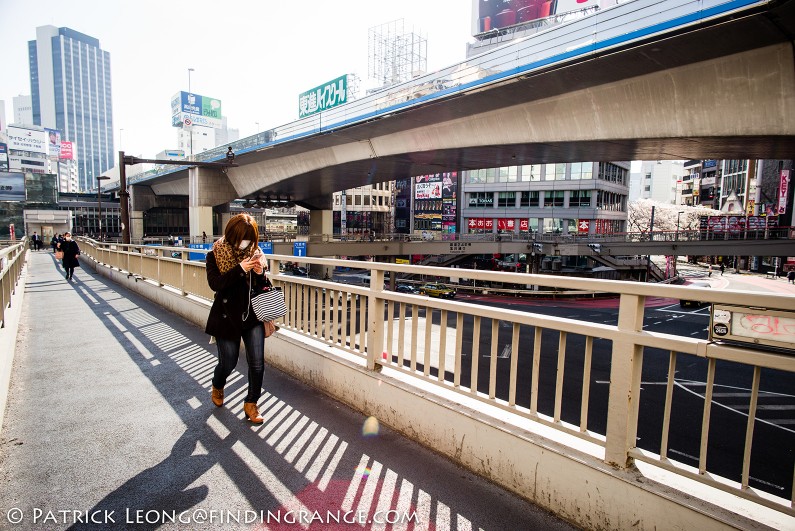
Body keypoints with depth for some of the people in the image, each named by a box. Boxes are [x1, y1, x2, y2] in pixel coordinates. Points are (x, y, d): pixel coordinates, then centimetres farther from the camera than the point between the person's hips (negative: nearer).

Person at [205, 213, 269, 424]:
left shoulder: (255, 253, 2)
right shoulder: (215, 255, -6)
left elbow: (263, 288, 6)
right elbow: (215, 284, -19)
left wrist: (260, 273, -16)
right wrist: (240, 269, -27)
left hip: (253, 316, 2)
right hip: (227, 317, -2)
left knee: (257, 363, -2)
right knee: (228, 363, 10)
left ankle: (251, 403, 20)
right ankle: (217, 387, 46)